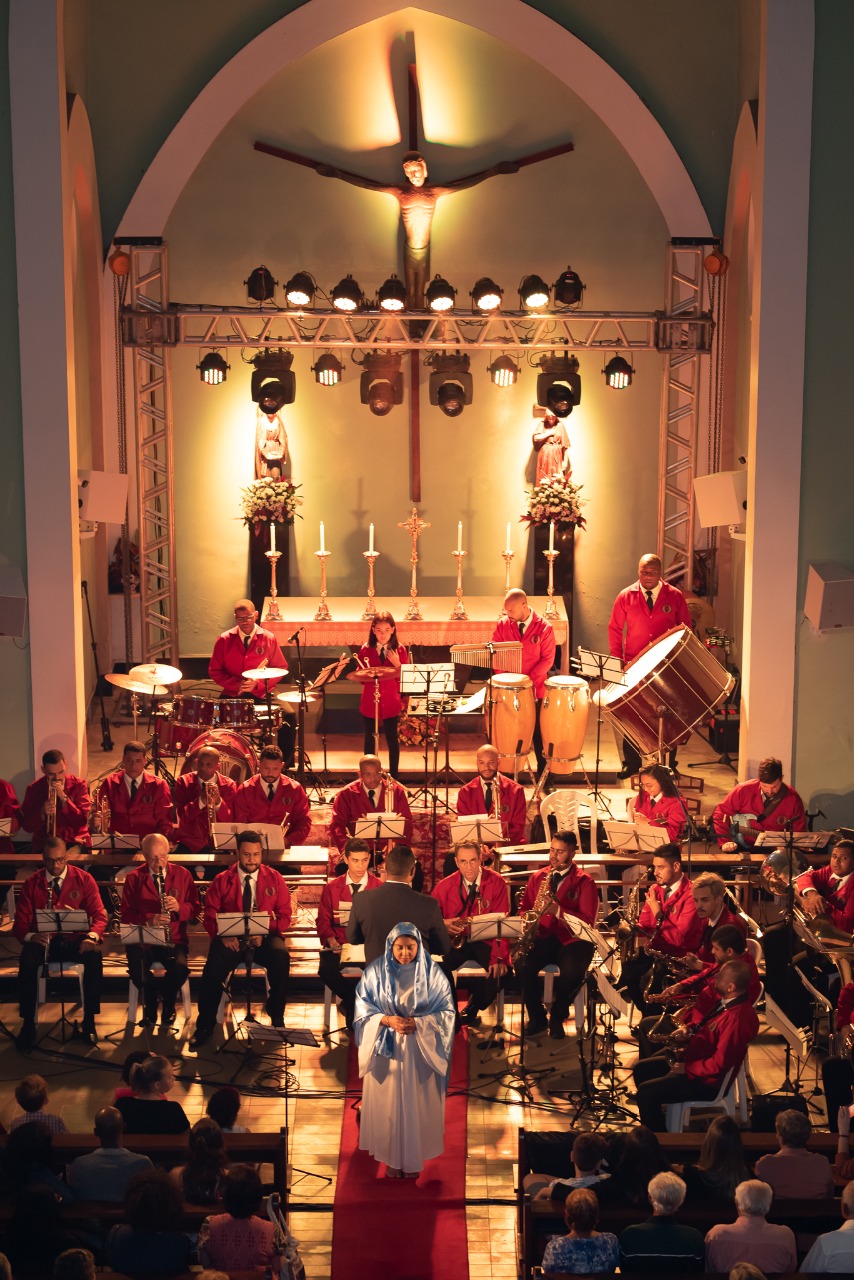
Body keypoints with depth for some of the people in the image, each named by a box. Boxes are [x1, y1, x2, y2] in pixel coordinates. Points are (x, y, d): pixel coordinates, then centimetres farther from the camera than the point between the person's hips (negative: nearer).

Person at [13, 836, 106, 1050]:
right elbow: (20, 923, 1)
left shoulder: (83, 879, 3)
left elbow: (99, 915, -1)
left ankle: (89, 1022, -18)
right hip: (42, 940, 0)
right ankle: (27, 1024, -18)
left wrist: (92, 936, -24)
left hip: (75, 940, 0)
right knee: (27, 960, -33)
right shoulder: (31, 884, 5)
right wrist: (30, 936, -23)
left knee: (94, 956, -33)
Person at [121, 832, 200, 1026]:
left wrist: (180, 908, -17)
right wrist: (148, 921, -21)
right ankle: (150, 1005, 4)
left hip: (174, 939, 1)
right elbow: (127, 915, -2)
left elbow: (195, 908, 6)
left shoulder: (182, 874, 7)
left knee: (180, 968, -30)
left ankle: (168, 1006, 4)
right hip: (142, 939, 0)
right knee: (137, 969, -30)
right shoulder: (133, 878, 4)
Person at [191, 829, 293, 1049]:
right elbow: (210, 915, 2)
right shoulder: (222, 880, 6)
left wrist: (265, 932, -15)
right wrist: (223, 935, -18)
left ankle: (277, 1019, -13)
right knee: (213, 968, -30)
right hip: (231, 938, 0)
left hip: (265, 937, 0)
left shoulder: (274, 878, 8)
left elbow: (285, 915, 4)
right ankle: (205, 1026, -10)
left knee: (281, 958, -33)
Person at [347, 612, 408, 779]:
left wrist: (397, 664, -20)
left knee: (392, 738, 5)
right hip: (369, 702, 1)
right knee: (369, 739, 10)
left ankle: (394, 778, 17)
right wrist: (353, 675, -22)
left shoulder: (399, 650, -4)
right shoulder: (366, 649, -3)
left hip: (391, 702, -1)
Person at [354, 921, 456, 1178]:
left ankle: (414, 1158, 21)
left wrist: (417, 1023, -20)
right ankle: (392, 1158, 21)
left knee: (417, 1103, 6)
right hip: (386, 1048, 0)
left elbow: (446, 1012, -5)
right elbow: (362, 1008, -3)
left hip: (421, 1050, 0)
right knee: (388, 1102, 6)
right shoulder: (376, 971, -6)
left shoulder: (432, 973, -7)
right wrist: (387, 1020, -20)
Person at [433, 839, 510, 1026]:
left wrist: (499, 957, -25)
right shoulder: (445, 886, 0)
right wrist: (442, 923, -21)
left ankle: (472, 1011, 2)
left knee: (501, 970, -28)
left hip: (486, 941, -1)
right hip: (455, 941, 1)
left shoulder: (496, 882, -8)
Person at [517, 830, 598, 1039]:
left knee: (572, 972, -34)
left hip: (572, 939, -3)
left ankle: (557, 1018, -4)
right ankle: (537, 1017, -3)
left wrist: (557, 910, -22)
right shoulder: (537, 877, 13)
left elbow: (588, 921, -8)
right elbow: (524, 907, 18)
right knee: (522, 965, -28)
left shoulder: (585, 882, 0)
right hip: (543, 937, 3)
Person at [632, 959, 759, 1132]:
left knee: (646, 1091, -18)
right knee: (641, 1069, 17)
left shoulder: (738, 1018, -30)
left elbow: (719, 1064, -30)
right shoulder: (729, 1003, 3)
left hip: (706, 1081, -11)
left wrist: (687, 1068, -19)